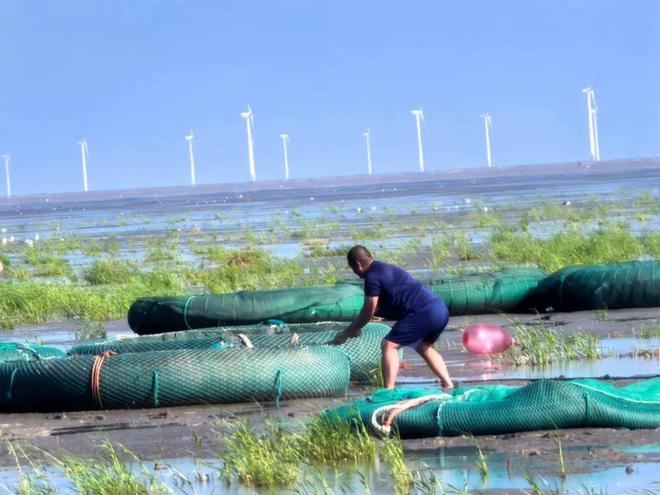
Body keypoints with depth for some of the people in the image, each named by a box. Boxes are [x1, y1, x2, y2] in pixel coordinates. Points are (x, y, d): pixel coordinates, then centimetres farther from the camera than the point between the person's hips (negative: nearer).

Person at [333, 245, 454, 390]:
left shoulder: (372, 277, -4)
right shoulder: (386, 269, 25)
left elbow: (369, 311, -1)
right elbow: (377, 308, 31)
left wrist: (347, 332, 11)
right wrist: (355, 327, 30)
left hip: (424, 313, -9)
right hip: (441, 309, 9)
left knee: (388, 345, -4)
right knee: (424, 347, 31)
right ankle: (448, 385, 25)